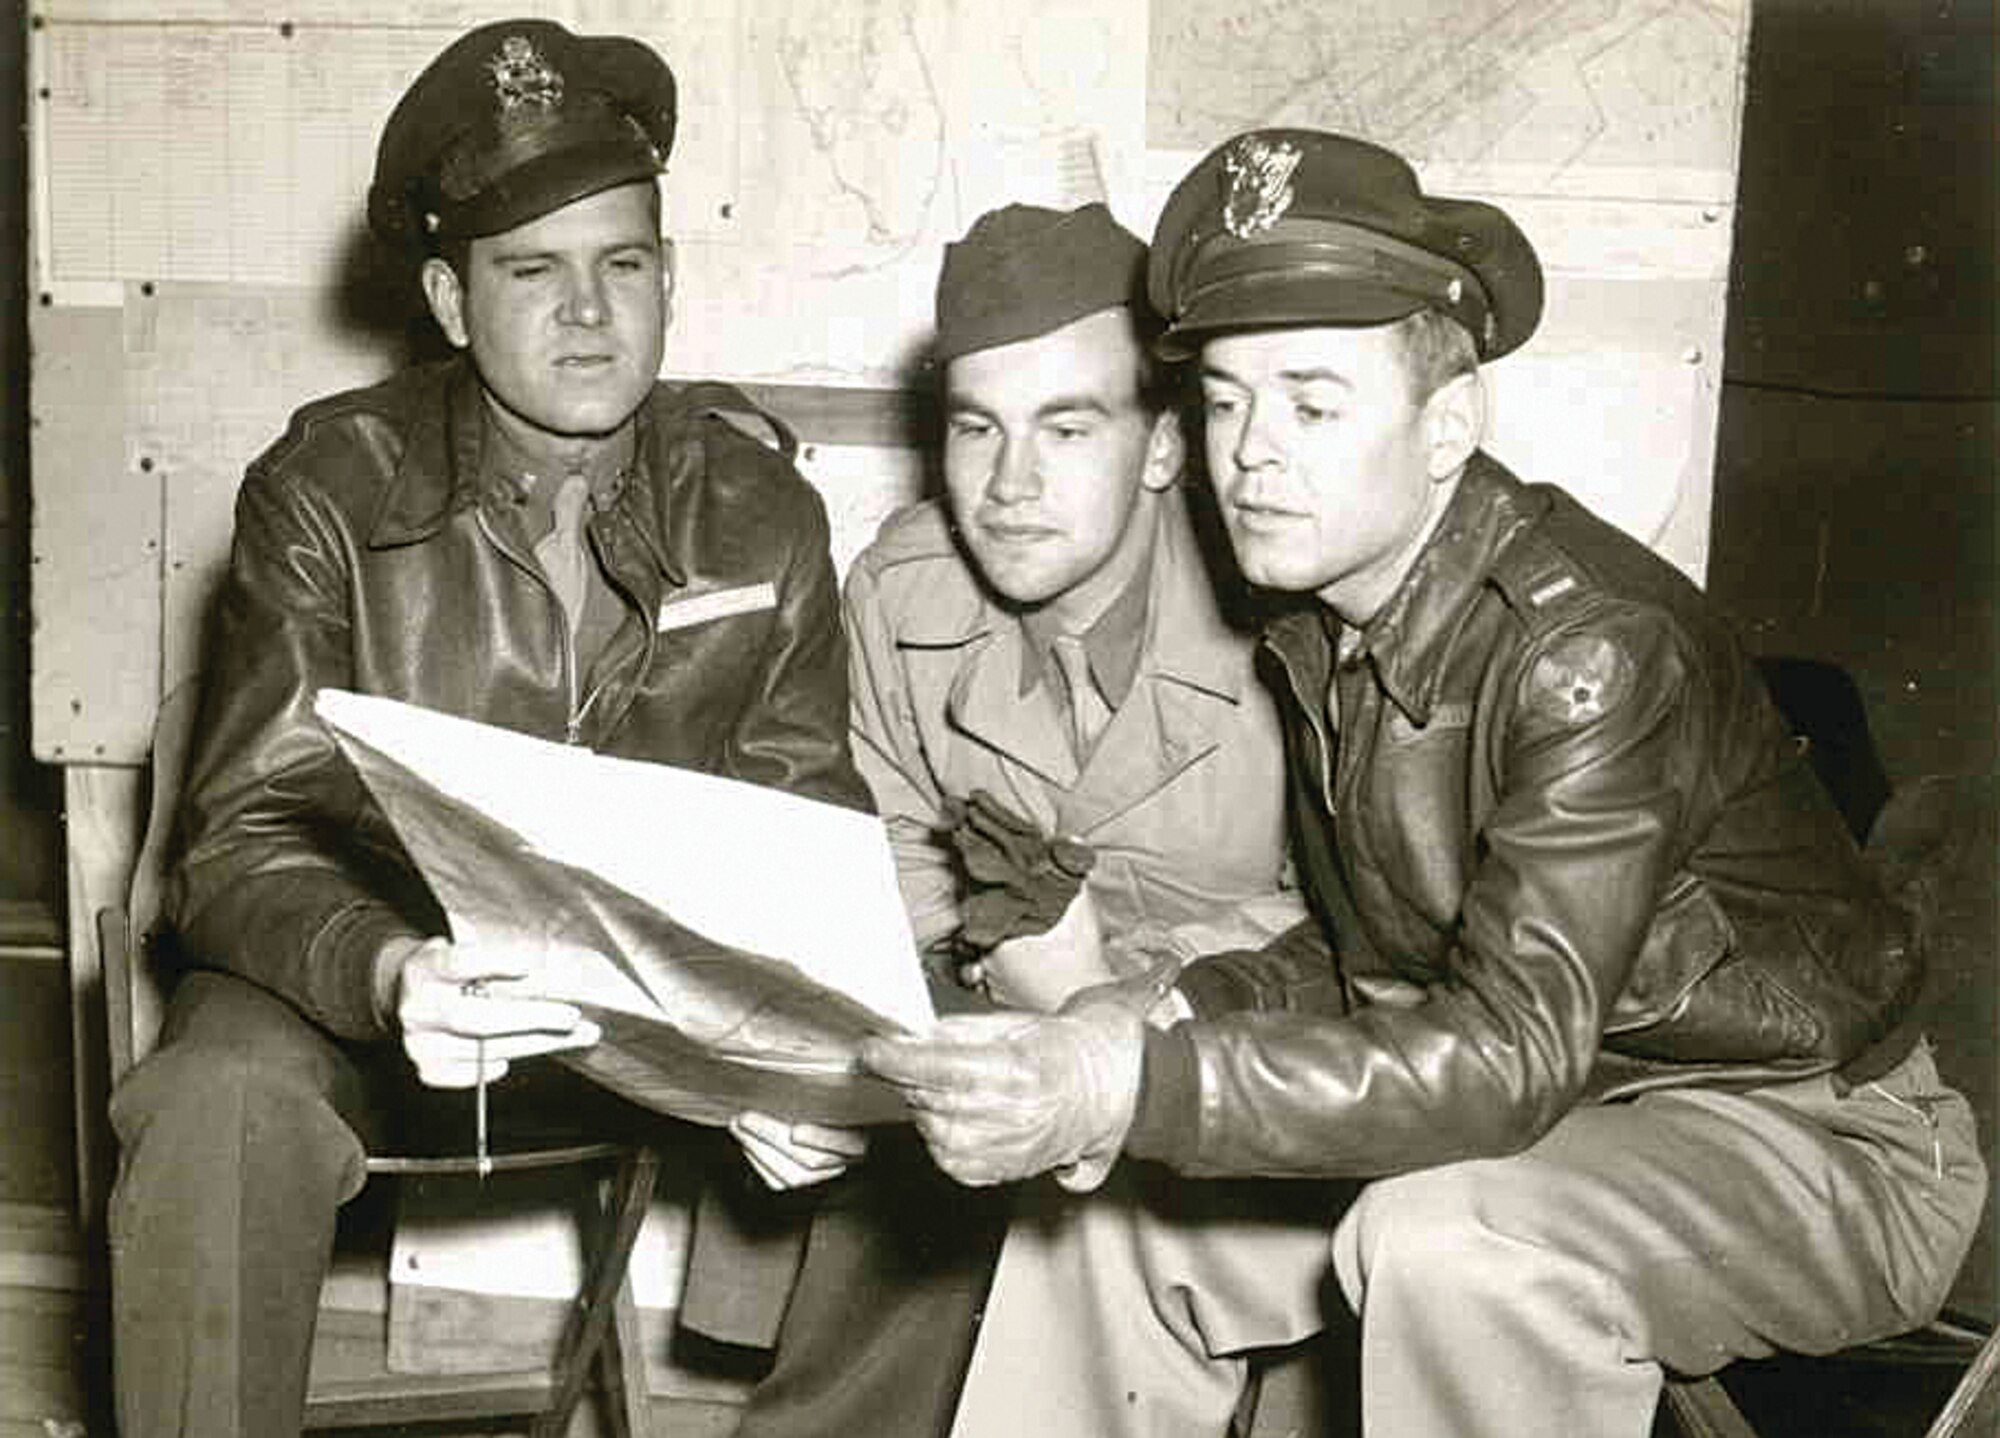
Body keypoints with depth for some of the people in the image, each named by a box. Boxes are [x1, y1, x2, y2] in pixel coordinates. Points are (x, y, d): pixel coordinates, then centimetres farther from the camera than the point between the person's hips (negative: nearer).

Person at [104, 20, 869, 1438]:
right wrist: (388, 977, -37)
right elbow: (244, 844, -14)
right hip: (366, 975, -2)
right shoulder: (326, 496, -8)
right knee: (218, 1110, -32)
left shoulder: (761, 512, -1)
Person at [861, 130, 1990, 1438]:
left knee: (1445, 1242, -37)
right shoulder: (1319, 634, -1)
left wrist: (1134, 1087, -43)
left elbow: (1513, 1053, -35)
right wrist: (1161, 1013, -12)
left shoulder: (1596, 646, -27)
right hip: (1538, 1119, 8)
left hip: (1816, 1138, -7)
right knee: (1079, 1183, 2)